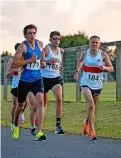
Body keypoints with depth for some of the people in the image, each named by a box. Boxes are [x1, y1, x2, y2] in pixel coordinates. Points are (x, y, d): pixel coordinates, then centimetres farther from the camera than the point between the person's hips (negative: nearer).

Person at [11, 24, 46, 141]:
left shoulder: (40, 44, 4)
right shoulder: (23, 46, -12)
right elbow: (13, 64, -19)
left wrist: (43, 62, 10)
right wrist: (30, 60, -24)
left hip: (37, 79, 3)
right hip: (25, 80, -3)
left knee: (40, 101, -20)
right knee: (20, 106, 13)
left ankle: (39, 132, -22)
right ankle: (16, 125, 44)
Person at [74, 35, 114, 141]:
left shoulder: (103, 54, -5)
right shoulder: (85, 53, 0)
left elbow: (111, 69, -3)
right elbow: (80, 61, 24)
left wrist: (104, 67, -22)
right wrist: (77, 71, 15)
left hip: (97, 85, 2)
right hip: (86, 84, -2)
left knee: (92, 107, 18)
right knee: (91, 105, -23)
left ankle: (87, 122, 51)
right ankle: (92, 132, -23)